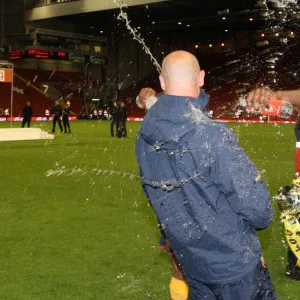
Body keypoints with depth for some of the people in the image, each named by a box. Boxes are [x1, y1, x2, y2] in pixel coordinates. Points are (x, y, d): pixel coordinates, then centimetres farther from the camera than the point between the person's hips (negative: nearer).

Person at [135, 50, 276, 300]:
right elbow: (255, 205, -22)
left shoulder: (144, 137, -7)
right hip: (234, 261, -6)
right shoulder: (212, 136, -28)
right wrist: (262, 219, 0)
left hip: (189, 260, 6)